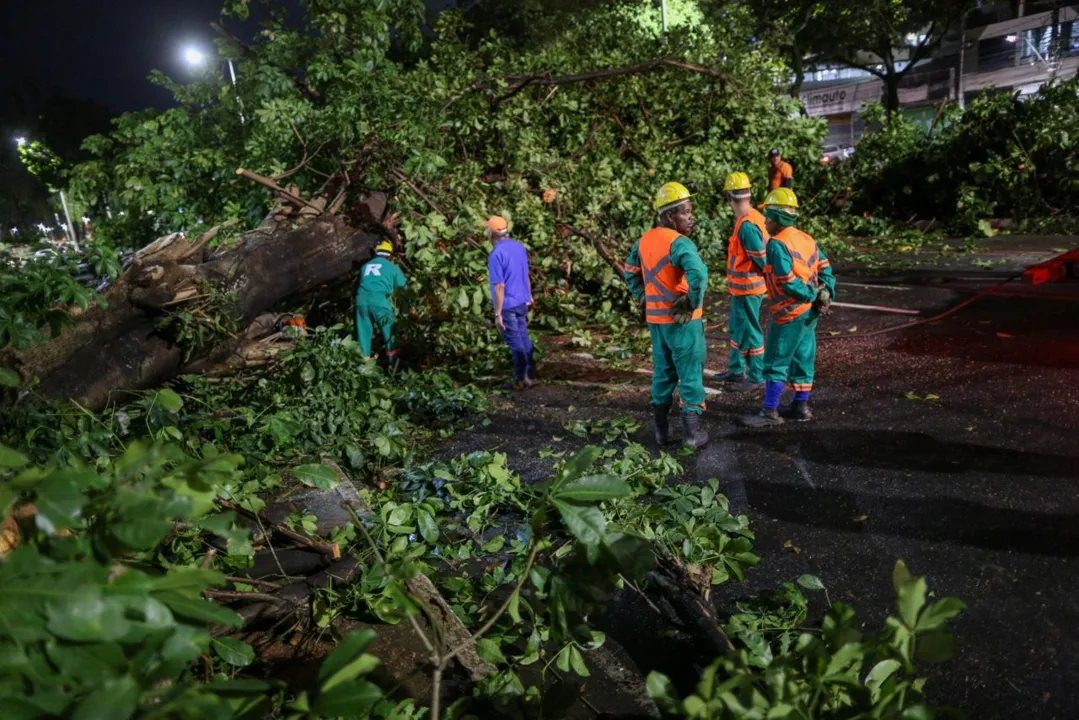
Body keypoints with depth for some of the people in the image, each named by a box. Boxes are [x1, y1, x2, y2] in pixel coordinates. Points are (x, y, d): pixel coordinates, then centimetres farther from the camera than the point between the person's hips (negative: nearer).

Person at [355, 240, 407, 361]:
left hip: (362, 299, 4)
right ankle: (391, 350, 19)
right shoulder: (392, 267, 13)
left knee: (364, 328, 11)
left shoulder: (365, 266, 24)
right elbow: (403, 286, 15)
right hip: (379, 300, -4)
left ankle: (365, 356, 14)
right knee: (388, 326, 12)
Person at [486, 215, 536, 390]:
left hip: (508, 305, -7)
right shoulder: (519, 247, 3)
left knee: (515, 343, 3)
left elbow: (499, 286, -22)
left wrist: (498, 314, -18)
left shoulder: (497, 254, -20)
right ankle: (530, 376, 24)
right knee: (524, 338, 17)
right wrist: (530, 297, 25)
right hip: (522, 302, 7)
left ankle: (520, 380, 12)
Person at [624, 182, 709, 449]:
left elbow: (631, 272, 19)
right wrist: (693, 305, -20)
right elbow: (699, 274, -33)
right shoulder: (679, 242, -18)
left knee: (663, 372, 17)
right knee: (690, 374, 4)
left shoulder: (644, 241, 7)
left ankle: (661, 429, 24)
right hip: (682, 320, -7)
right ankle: (691, 432, 11)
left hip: (655, 318, 7)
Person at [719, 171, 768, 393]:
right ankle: (736, 370, 33)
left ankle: (757, 377, 14)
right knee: (736, 328, 20)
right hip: (742, 287, 10)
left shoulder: (746, 225, -24)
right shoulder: (753, 216, 5)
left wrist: (767, 281, -7)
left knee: (749, 333, 2)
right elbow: (762, 252, 11)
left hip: (747, 289, -10)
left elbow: (763, 258, -22)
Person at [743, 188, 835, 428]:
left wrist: (812, 296, -12)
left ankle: (770, 412, 5)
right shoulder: (806, 239, 10)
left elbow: (788, 281, -22)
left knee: (775, 362, -1)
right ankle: (801, 407, 24)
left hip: (790, 313, -9)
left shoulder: (777, 244, -16)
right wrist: (825, 294, 3)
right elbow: (825, 268, 10)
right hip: (810, 311, 9)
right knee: (803, 359, 15)